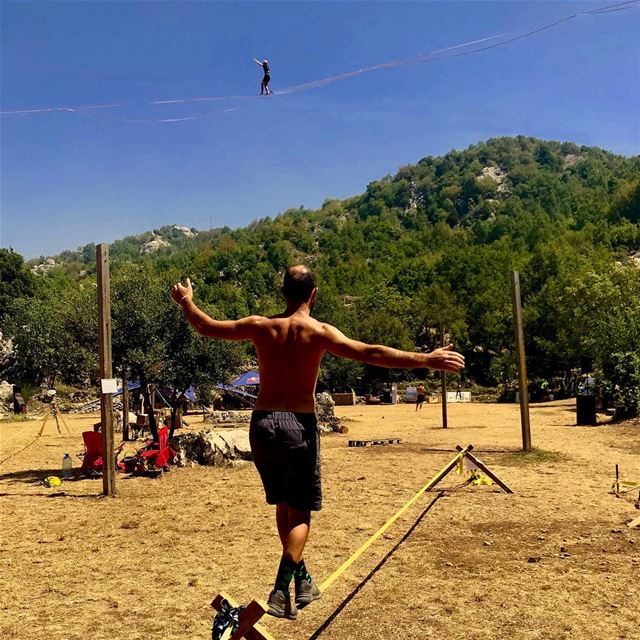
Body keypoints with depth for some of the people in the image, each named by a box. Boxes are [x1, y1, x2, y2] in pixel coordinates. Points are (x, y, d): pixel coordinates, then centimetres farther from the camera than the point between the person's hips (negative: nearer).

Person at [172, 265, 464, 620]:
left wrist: (186, 301, 31)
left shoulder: (261, 326, 2)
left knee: (284, 503, 21)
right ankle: (282, 589, -7)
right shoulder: (318, 332, -9)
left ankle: (300, 577, 34)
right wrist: (426, 360, -20)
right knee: (300, 511, 7)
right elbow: (370, 354, -20)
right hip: (298, 425, -4)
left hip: (262, 423, 4)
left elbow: (207, 327, 13)